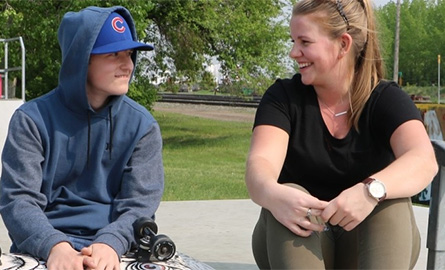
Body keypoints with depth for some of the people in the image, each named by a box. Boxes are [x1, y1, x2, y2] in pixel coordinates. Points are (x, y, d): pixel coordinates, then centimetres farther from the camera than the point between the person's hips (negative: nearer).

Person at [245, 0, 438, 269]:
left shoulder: (386, 99, -7)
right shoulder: (283, 96, -4)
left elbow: (424, 160, -27)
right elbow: (260, 163, -23)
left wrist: (372, 190, -48)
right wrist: (273, 194, -48)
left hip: (371, 243, 0)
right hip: (297, 242, 0)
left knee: (391, 202, -30)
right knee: (287, 199, -30)